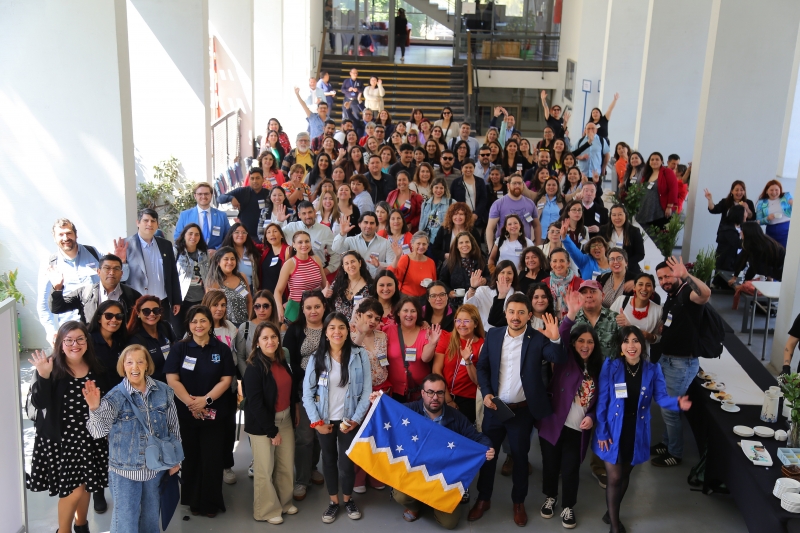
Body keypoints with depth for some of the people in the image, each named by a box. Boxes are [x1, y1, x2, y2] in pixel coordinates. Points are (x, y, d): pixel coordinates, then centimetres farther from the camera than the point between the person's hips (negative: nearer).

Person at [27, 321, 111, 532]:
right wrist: (43, 376, -31)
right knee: (73, 490, -4)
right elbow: (39, 403, -20)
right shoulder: (52, 368, -11)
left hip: (90, 438, 4)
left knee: (85, 486, 16)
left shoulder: (97, 369, -1)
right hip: (61, 439, -4)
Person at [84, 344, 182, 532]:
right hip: (125, 468, -2)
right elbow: (99, 432, -20)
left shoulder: (164, 391, -4)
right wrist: (94, 408, -38)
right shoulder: (115, 397, -12)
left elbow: (173, 427, 4)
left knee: (151, 516, 18)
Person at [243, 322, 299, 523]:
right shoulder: (254, 367, -18)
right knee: (265, 468, 5)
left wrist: (294, 412, 8)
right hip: (263, 423, -6)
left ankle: (284, 502, 33)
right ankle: (267, 510, 22)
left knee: (287, 464, 13)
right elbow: (255, 402, -19)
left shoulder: (283, 361, 4)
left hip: (285, 419, 6)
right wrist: (271, 430, -16)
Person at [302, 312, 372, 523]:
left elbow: (366, 391, -6)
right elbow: (307, 392, -3)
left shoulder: (360, 355, -6)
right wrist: (316, 421, -9)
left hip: (348, 419, -1)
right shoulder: (316, 358, -3)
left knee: (346, 462, 1)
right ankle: (333, 501, 31)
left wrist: (356, 419, -11)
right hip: (325, 420, 2)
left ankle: (348, 499, 27)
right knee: (329, 460, 13)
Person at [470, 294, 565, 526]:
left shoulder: (538, 338, -10)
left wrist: (556, 340, -39)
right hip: (494, 407, 2)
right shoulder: (493, 335, -1)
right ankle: (483, 499, 31)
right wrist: (486, 393, -9)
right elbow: (482, 367, 4)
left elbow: (559, 359, -22)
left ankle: (518, 502, 30)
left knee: (520, 456, 13)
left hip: (522, 410, -2)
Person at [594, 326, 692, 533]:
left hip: (636, 432, 3)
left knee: (625, 475, 19)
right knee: (614, 478, 1)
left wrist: (678, 403, -36)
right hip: (613, 430, -3)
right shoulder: (610, 367, -14)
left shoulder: (652, 369, -7)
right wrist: (602, 432, -11)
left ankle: (611, 513, 43)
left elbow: (661, 397, -14)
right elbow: (602, 401, -11)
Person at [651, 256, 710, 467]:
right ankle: (667, 443, 38)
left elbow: (706, 294, -46)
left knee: (670, 409, 1)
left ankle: (675, 454, 17)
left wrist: (686, 275, -57)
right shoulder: (670, 297, 10)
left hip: (682, 363, -9)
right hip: (666, 358, 9)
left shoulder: (687, 293, -20)